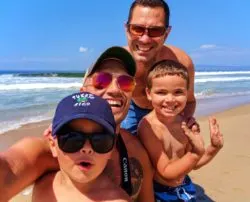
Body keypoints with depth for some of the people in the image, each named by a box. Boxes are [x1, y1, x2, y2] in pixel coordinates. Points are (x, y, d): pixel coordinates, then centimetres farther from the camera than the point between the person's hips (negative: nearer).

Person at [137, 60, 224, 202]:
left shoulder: (185, 123, -11)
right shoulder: (148, 126, -26)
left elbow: (193, 164, 2)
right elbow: (166, 172, -21)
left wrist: (214, 148, -13)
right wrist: (196, 153, -31)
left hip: (184, 188, 5)